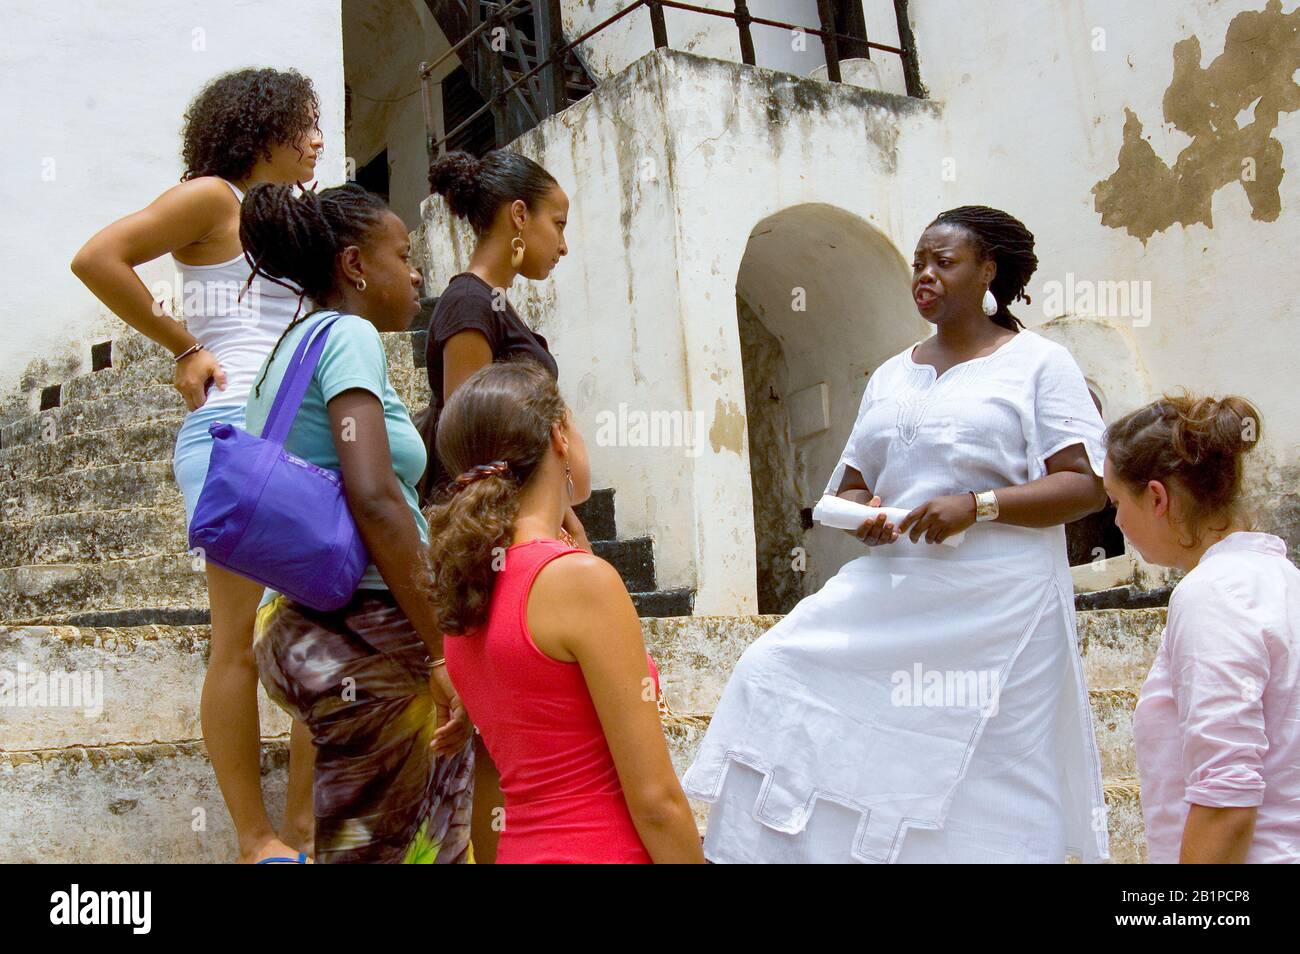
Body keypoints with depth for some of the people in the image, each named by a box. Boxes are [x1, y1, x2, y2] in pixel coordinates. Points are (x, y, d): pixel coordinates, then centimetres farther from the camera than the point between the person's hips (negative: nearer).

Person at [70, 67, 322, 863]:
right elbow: (97, 259, -11)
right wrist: (184, 350, -7)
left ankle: (305, 825, 16)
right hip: (234, 431, -8)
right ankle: (257, 841, 2)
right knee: (242, 643, -5)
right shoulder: (212, 198, 0)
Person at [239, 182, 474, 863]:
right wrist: (440, 650, -19)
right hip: (363, 632, -9)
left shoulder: (292, 345, 19)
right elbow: (373, 498, -22)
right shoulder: (349, 335, -9)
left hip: (301, 624, 9)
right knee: (380, 846, 1)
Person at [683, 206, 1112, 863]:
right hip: (891, 595, 5)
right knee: (774, 674, -6)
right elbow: (849, 486, 19)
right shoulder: (890, 376, 17)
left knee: (985, 787, -1)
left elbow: (1087, 485, -7)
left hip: (996, 605, -5)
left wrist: (976, 506, -19)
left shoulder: (1038, 363, 1)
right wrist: (858, 515, -5)